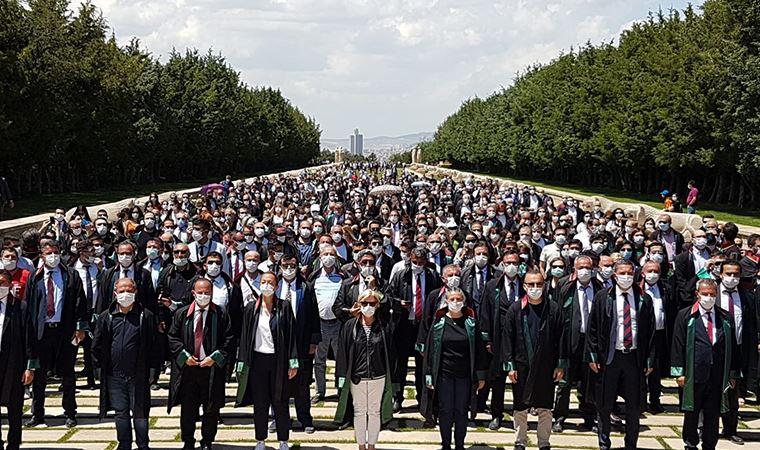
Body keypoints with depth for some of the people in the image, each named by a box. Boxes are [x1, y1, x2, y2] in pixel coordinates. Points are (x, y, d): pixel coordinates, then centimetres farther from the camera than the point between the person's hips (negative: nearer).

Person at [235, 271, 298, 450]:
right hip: (258, 360, 1)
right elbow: (245, 336, 6)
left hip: (278, 360, -1)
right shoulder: (251, 308, 4)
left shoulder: (284, 307, -1)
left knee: (280, 402, 4)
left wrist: (293, 362, -6)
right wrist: (242, 364, 2)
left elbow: (291, 335, -2)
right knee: (259, 403, 7)